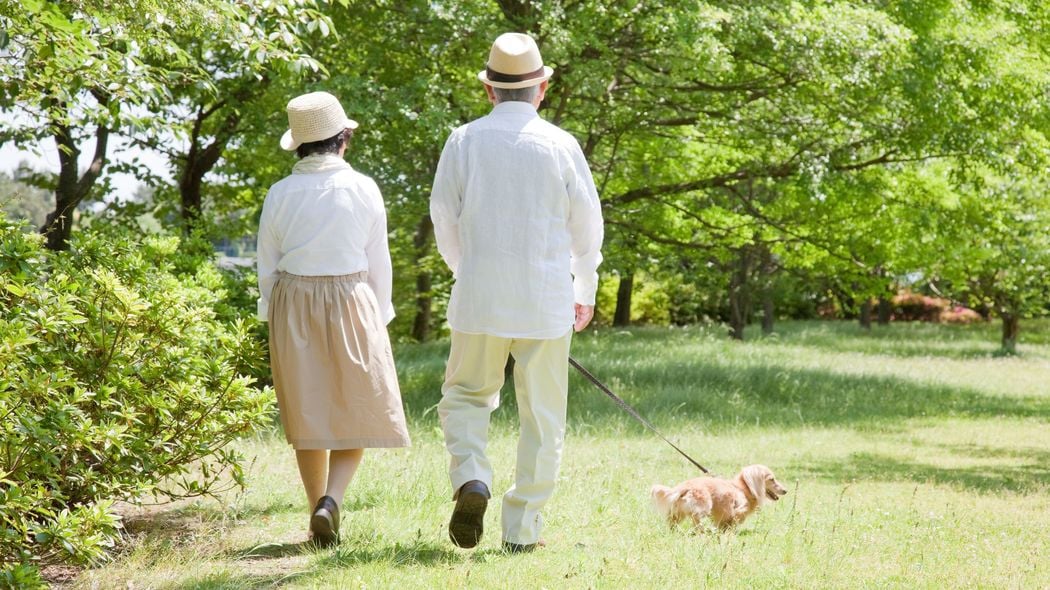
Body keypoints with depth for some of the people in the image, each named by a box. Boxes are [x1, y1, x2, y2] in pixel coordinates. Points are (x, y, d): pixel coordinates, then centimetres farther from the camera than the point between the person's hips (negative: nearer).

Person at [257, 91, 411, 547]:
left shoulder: (280, 194, -2)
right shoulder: (363, 189, -7)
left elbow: (268, 266, 3)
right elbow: (378, 263, -2)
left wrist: (274, 319, 13)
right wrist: (378, 317, 8)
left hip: (292, 305, 2)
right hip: (350, 303, -2)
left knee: (308, 413, 11)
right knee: (359, 410, 7)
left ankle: (319, 517, 14)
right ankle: (331, 500, -13)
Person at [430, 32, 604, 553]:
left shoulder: (464, 142, -2)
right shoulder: (561, 146, -4)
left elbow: (445, 221, 6)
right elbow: (587, 227, 4)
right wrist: (585, 291, 20)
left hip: (480, 298, 1)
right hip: (547, 302, -1)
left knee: (466, 397, 17)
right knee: (542, 416, 8)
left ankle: (471, 480, -9)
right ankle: (522, 530, 7)